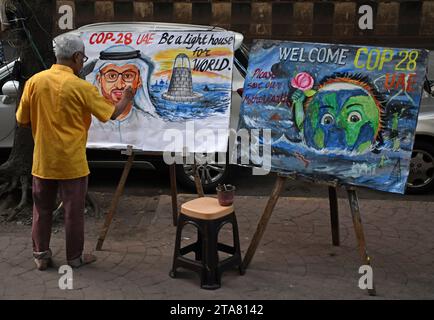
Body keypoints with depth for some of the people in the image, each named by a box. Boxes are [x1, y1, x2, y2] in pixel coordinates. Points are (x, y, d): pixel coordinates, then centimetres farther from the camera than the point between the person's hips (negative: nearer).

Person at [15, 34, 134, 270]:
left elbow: (22, 120, 3)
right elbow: (112, 113, -3)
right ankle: (75, 257, 21)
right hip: (71, 162, -3)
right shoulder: (81, 87, -14)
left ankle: (41, 255, 24)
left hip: (43, 161, 4)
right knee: (73, 211, 10)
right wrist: (126, 99, 16)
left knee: (42, 209, 16)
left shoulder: (35, 81, -4)